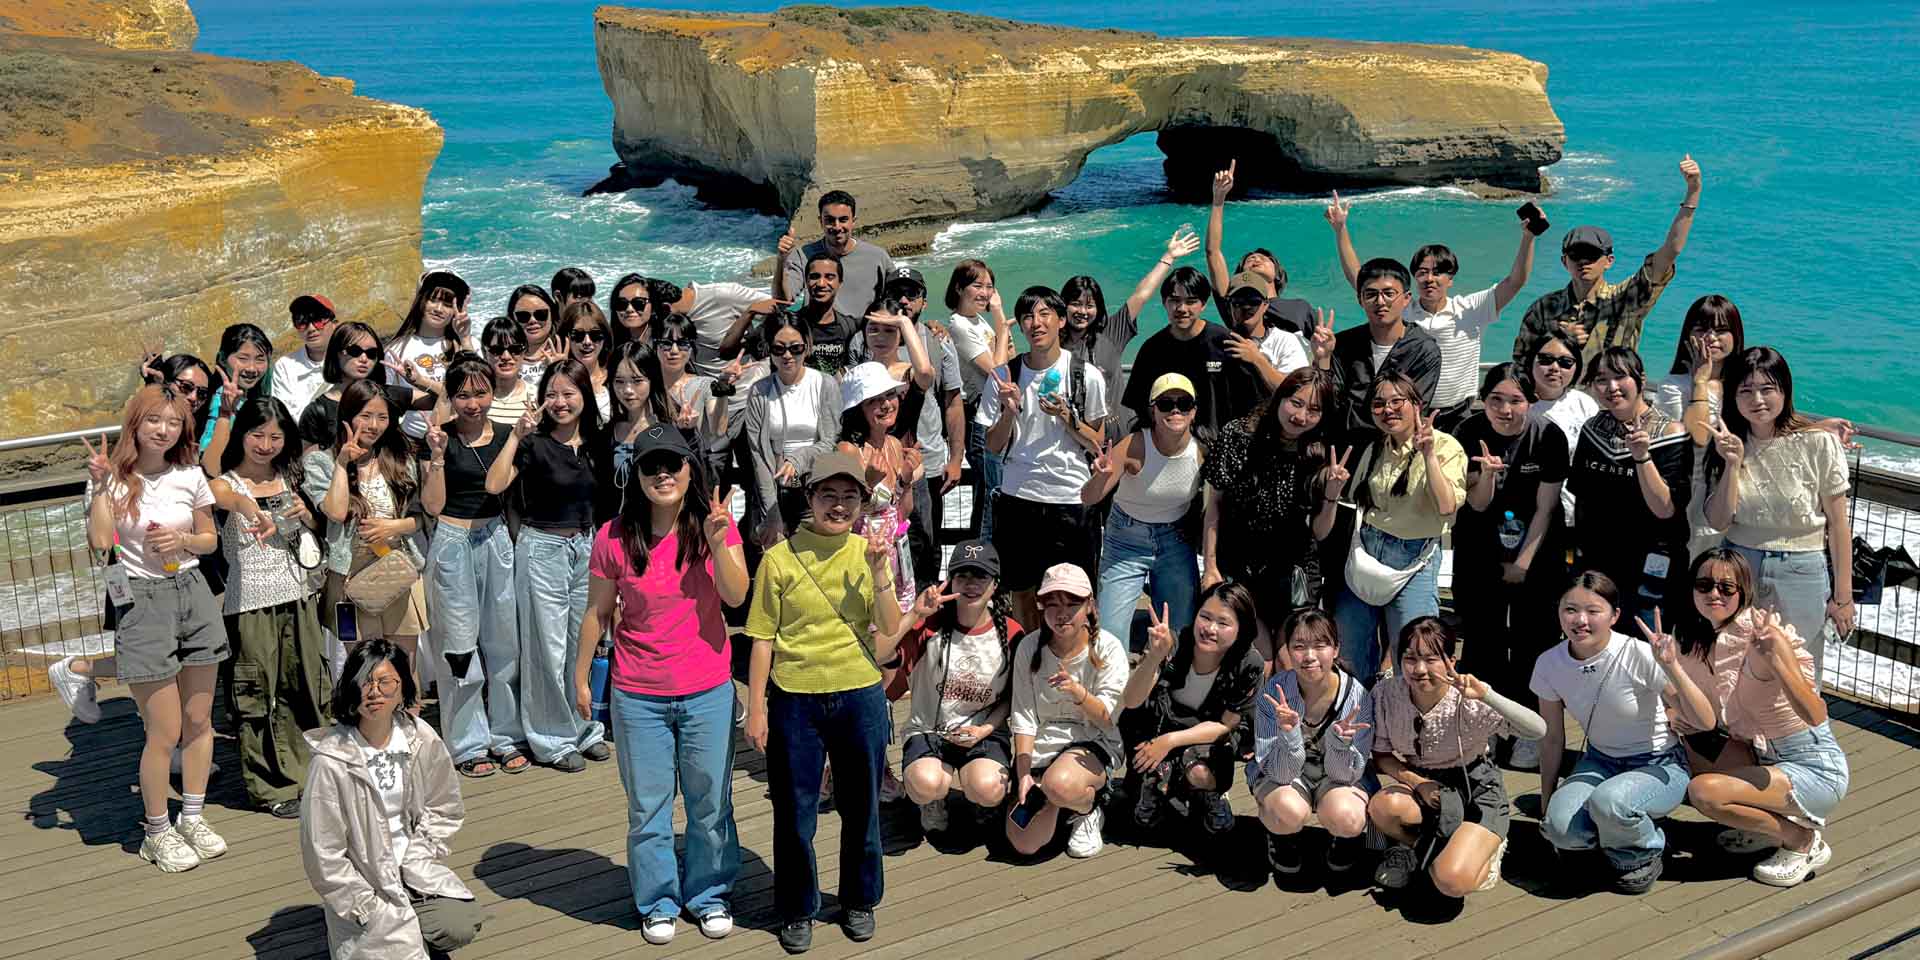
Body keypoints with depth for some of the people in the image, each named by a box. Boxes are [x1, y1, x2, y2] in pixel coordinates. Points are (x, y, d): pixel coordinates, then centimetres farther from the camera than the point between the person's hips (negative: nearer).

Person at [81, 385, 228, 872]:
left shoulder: (190, 476, 4)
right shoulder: (115, 479, -5)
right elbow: (100, 540, -20)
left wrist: (183, 540, -7)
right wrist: (100, 483, -20)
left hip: (193, 593, 4)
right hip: (142, 601, -4)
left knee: (199, 720, 10)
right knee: (165, 730, -1)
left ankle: (193, 818, 26)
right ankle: (157, 831, 16)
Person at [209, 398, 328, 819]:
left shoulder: (289, 479, 9)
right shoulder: (227, 482, -8)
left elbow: (316, 531, 22)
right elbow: (222, 496, -34)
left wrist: (306, 515, -2)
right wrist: (251, 509, -58)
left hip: (298, 596, 5)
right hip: (250, 603, -5)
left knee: (305, 686, 12)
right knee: (259, 694, 0)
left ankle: (308, 772, 26)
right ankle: (273, 788, 10)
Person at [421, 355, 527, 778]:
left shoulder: (506, 436, 7)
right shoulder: (441, 439, -4)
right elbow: (433, 505, -8)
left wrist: (517, 544, 8)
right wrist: (437, 456, -17)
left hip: (498, 538, 4)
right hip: (453, 541, -3)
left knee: (504, 640, 6)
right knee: (460, 644, 1)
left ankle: (506, 737, 19)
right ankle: (467, 745, 11)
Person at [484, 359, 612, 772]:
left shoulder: (595, 442, 5)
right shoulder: (534, 442, -10)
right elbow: (495, 485, -24)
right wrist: (516, 435, -25)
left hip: (586, 547, 5)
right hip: (542, 548, -5)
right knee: (547, 649, 2)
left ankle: (586, 729, 27)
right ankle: (552, 741, 13)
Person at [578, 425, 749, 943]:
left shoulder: (714, 524, -4)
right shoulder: (615, 537, -6)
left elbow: (736, 596, -14)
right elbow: (597, 612, 3)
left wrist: (718, 543, -28)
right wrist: (581, 677, 6)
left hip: (707, 691, 1)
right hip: (637, 695, 0)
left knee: (710, 802, 12)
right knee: (647, 805, 10)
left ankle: (709, 894, 31)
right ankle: (658, 901, 27)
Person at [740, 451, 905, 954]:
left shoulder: (869, 553, 1)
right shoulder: (780, 558, -5)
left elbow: (891, 630, -5)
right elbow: (763, 639, -3)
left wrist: (879, 573, -17)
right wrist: (756, 709, -5)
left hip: (859, 696, 2)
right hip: (794, 700, -1)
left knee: (861, 807, 14)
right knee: (794, 812, 8)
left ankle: (859, 901, 33)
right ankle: (797, 910, 27)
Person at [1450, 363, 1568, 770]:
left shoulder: (1549, 438, -15)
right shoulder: (1471, 433, -11)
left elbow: (1545, 508, -9)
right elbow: (1477, 504, -10)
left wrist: (1523, 561, -8)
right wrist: (1487, 472, -30)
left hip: (1536, 551, -1)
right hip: (1480, 552, 1)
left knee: (1531, 638, -3)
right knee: (1482, 638, 2)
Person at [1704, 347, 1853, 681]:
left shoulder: (1818, 443, -11)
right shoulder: (1728, 444, 0)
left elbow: (1838, 525, -6)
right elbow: (1718, 521, -7)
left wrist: (1842, 596, -4)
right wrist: (1733, 464, -18)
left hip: (1801, 574, -3)